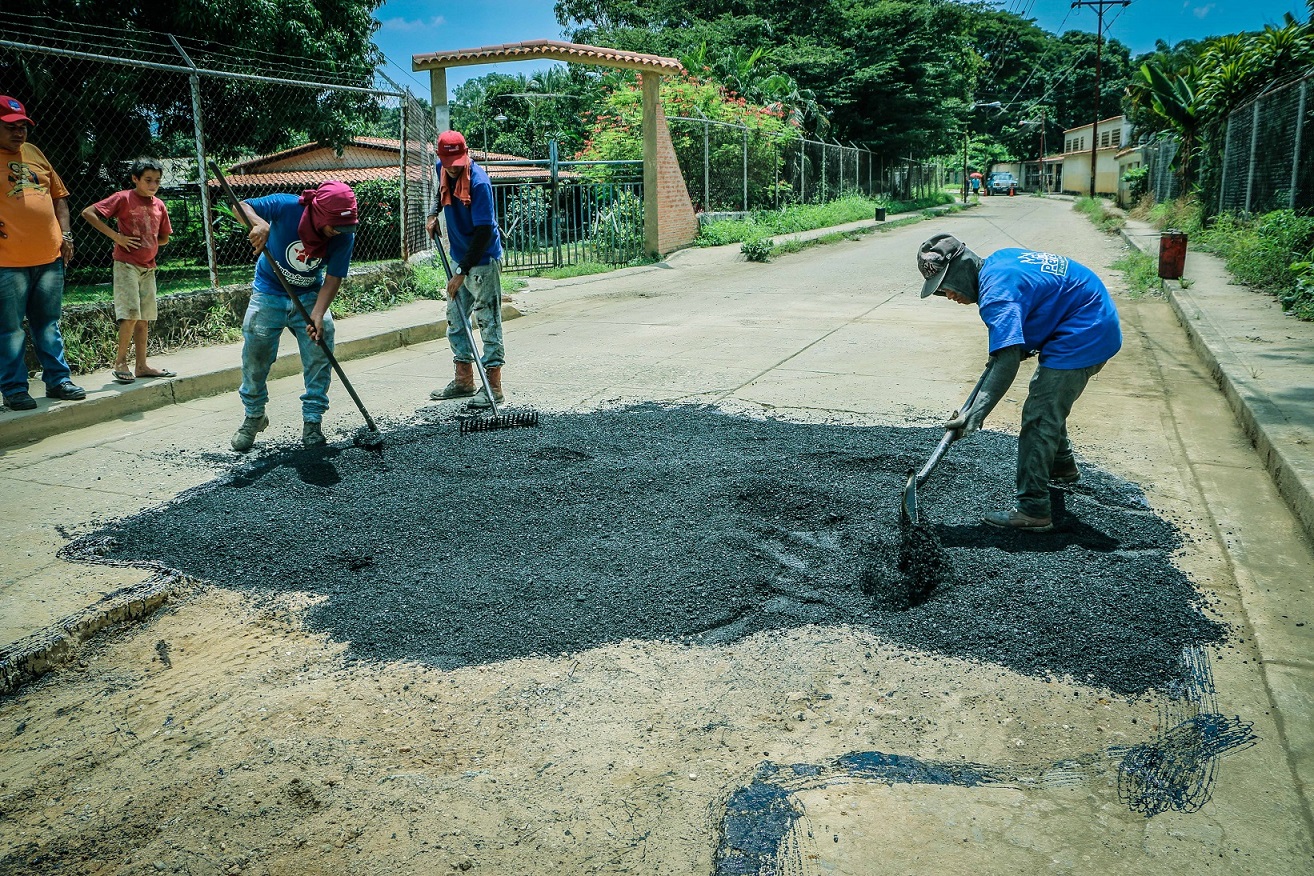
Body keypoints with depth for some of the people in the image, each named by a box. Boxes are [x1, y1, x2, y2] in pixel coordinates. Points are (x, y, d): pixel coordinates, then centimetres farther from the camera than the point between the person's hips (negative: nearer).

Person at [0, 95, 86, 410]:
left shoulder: (34, 153, 14)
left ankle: (57, 380, 21)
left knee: (49, 325, 13)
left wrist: (65, 233, 10)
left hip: (50, 257, 5)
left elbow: (58, 195, 20)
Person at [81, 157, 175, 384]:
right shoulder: (123, 198, -7)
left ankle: (141, 366, 14)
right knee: (131, 314, -12)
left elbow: (164, 238, 20)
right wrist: (116, 236, -15)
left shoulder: (159, 205, 9)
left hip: (148, 267, 6)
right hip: (126, 264, -6)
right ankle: (120, 362, 0)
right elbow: (88, 213, -12)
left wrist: (147, 243, 4)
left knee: (144, 318, 8)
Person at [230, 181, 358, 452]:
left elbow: (333, 279, -19)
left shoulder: (344, 236, -19)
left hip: (310, 296, 1)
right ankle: (254, 415, 16)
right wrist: (259, 223, -44)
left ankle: (312, 421, 1)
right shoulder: (287, 207, -24)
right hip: (270, 292, -1)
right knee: (256, 351, -6)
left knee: (320, 347, -12)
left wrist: (317, 316, -34)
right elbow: (241, 206, -20)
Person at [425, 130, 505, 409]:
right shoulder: (442, 169, 0)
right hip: (459, 259, 9)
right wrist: (434, 213, 8)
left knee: (488, 321, -5)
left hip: (483, 261, -9)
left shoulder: (478, 182, -23)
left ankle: (493, 387, -1)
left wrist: (462, 272, -25)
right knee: (455, 320, 14)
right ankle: (464, 380, 26)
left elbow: (484, 232, -25)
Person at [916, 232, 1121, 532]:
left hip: (1083, 336, -11)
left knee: (1038, 418, -11)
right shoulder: (999, 260, 4)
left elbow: (1008, 361, -36)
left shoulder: (996, 293, -26)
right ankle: (1062, 468, 48)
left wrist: (975, 414, -40)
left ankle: (1033, 511, -10)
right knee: (1049, 401, 27)